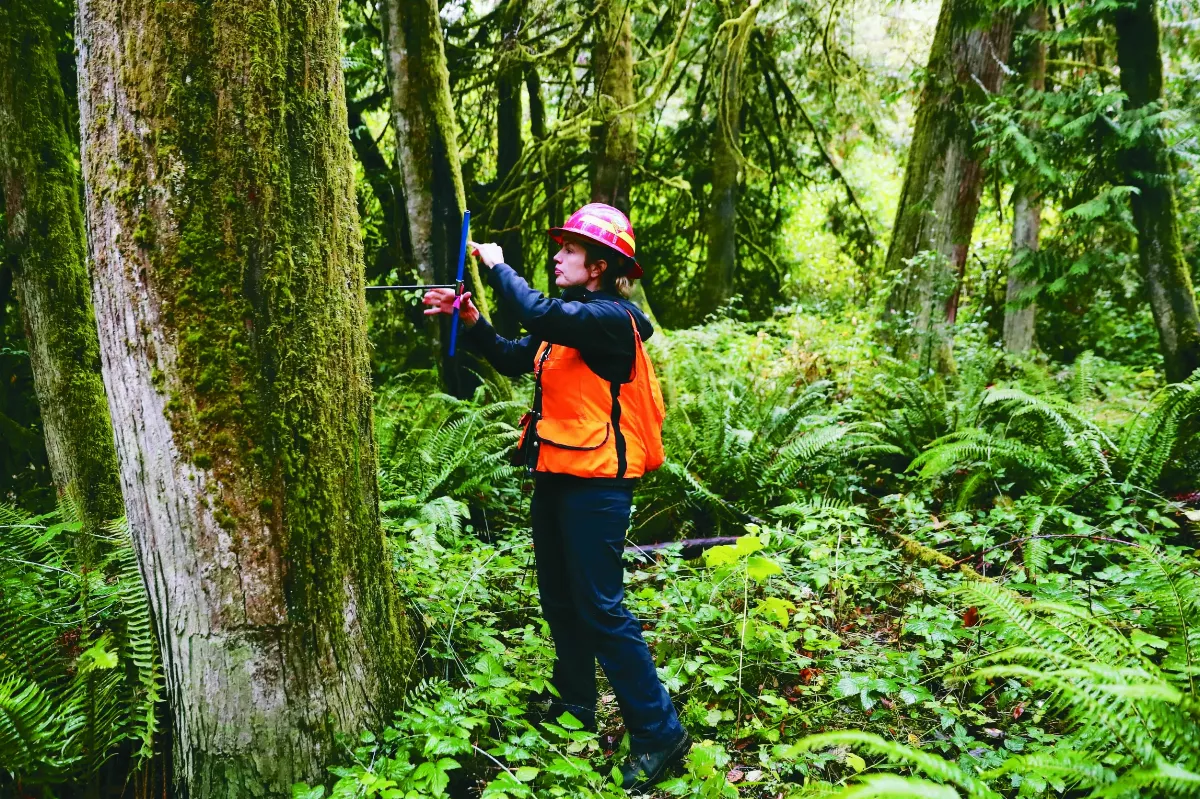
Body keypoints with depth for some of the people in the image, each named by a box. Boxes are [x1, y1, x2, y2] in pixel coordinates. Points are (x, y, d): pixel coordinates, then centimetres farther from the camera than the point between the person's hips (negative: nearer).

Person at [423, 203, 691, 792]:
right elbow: (515, 359, 17)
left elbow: (541, 316, -32)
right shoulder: (571, 315, 14)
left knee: (600, 610, -7)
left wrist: (496, 265, -17)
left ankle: (659, 733, 4)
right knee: (559, 602, 18)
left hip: (595, 483, -10)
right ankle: (575, 708, 35)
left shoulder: (610, 318, -16)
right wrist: (471, 321, 3)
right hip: (555, 475, 10)